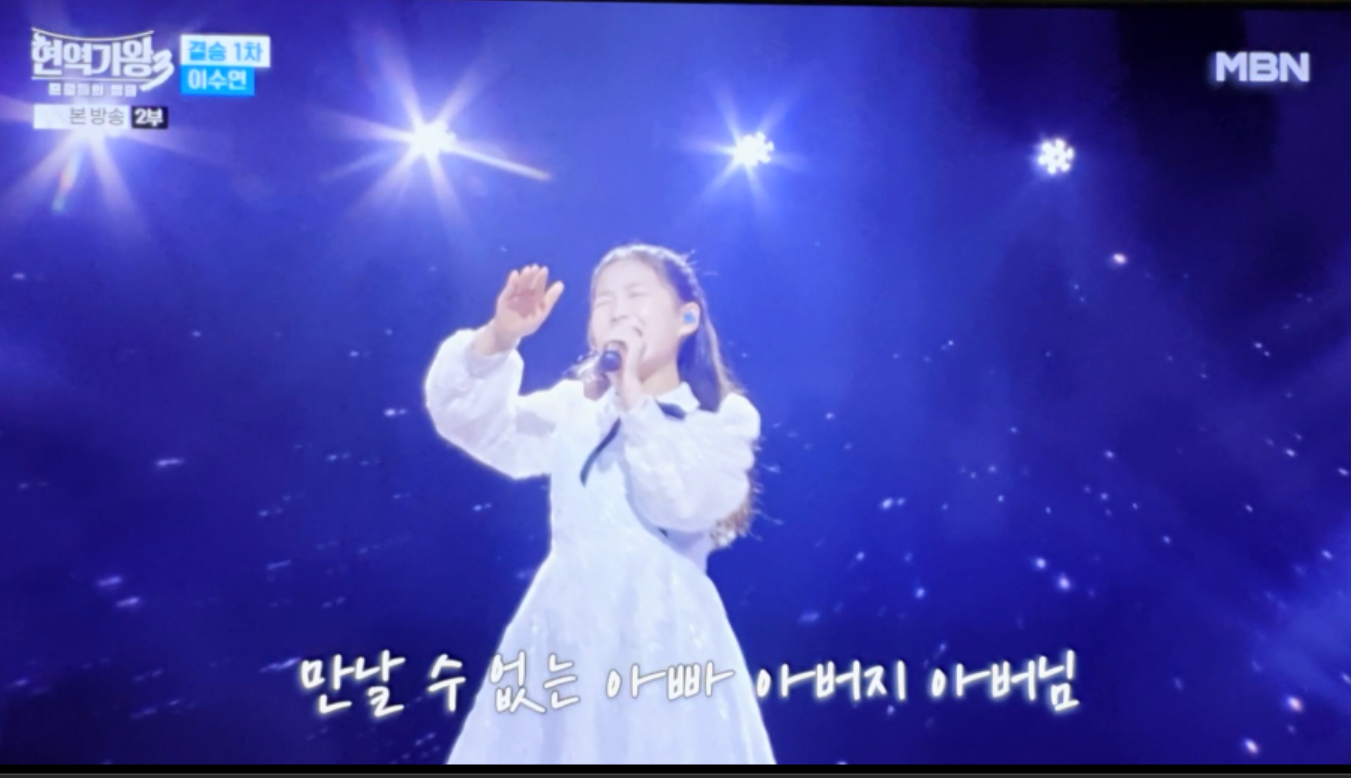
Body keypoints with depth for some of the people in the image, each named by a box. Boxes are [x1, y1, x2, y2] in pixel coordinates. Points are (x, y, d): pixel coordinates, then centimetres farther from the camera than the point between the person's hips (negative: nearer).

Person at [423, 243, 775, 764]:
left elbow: (687, 501, -15)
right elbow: (466, 420, 3)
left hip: (662, 634, -3)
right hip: (565, 628, 3)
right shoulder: (573, 407, 11)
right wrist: (497, 339, -12)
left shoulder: (724, 417, 1)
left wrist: (635, 399, -14)